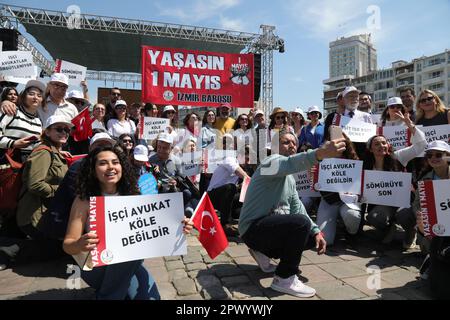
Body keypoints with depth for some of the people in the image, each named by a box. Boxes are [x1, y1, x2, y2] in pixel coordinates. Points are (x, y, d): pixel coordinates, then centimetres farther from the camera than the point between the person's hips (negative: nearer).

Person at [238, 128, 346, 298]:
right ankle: (284, 279, -14)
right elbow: (290, 163, -38)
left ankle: (263, 251, 20)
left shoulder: (290, 179, 17)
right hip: (253, 228, -10)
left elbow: (297, 208, 11)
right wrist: (320, 153, -56)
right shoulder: (272, 161, -13)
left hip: (271, 225, 10)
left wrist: (316, 231, -3)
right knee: (301, 223, -29)